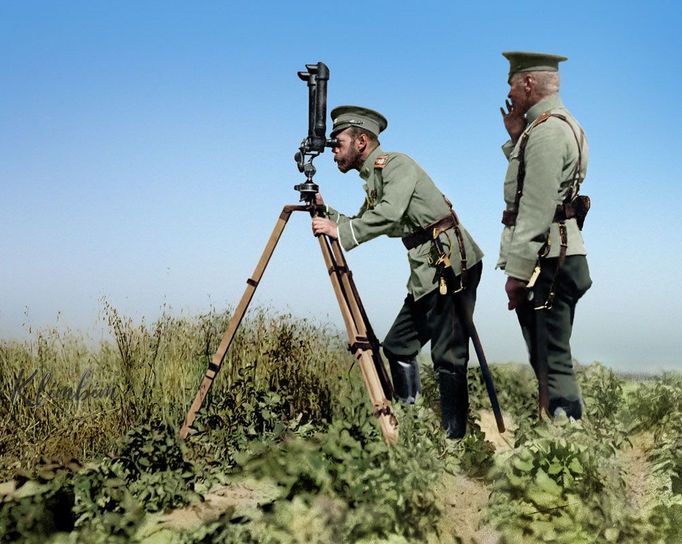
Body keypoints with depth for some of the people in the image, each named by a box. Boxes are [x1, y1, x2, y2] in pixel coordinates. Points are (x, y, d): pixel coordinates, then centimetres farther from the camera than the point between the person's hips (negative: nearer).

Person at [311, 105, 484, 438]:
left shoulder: (397, 164, -8)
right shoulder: (372, 179, 19)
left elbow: (389, 215, -24)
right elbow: (360, 225, 24)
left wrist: (339, 231, -20)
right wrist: (325, 210, 11)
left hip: (451, 264, -10)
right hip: (427, 273, 10)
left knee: (448, 356, -9)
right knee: (397, 345, 12)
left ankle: (455, 438, -3)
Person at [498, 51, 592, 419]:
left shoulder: (546, 130, -14)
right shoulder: (561, 124, 19)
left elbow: (537, 208, -21)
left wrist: (517, 271, -21)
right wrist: (515, 138, 17)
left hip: (546, 262, -11)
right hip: (556, 258, 11)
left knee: (551, 361, -9)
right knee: (547, 358, 15)